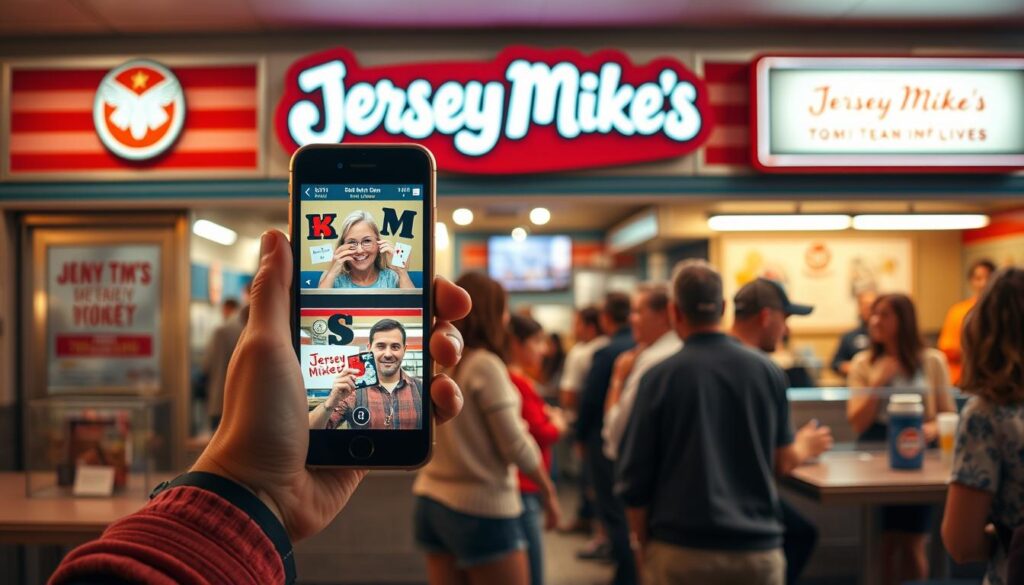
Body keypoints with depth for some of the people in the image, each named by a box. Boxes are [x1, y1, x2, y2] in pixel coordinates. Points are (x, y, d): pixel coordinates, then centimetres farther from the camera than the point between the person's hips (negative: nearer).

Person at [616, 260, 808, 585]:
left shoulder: (659, 377, -9)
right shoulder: (768, 370, -1)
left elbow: (634, 478, -6)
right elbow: (785, 461, 8)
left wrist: (644, 544, 7)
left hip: (681, 555, -2)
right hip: (759, 549, 3)